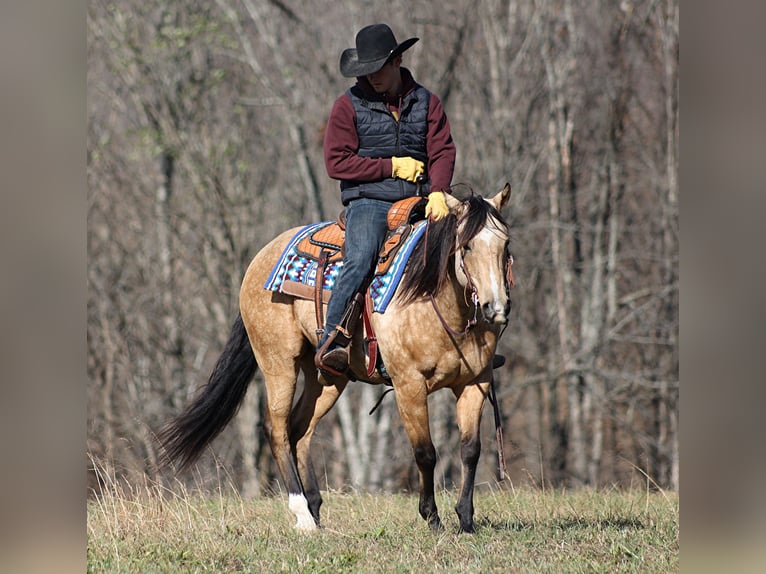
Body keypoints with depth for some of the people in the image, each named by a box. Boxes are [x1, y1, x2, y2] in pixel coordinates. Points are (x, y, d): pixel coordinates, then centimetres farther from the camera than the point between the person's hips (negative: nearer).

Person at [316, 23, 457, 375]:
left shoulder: (425, 102, 11)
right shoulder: (349, 105, 2)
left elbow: (443, 152, 3)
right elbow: (337, 162, -4)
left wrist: (438, 192, -17)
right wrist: (392, 166, -10)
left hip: (419, 201, 3)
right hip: (368, 201, -3)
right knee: (360, 259, -31)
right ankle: (330, 341, -32)